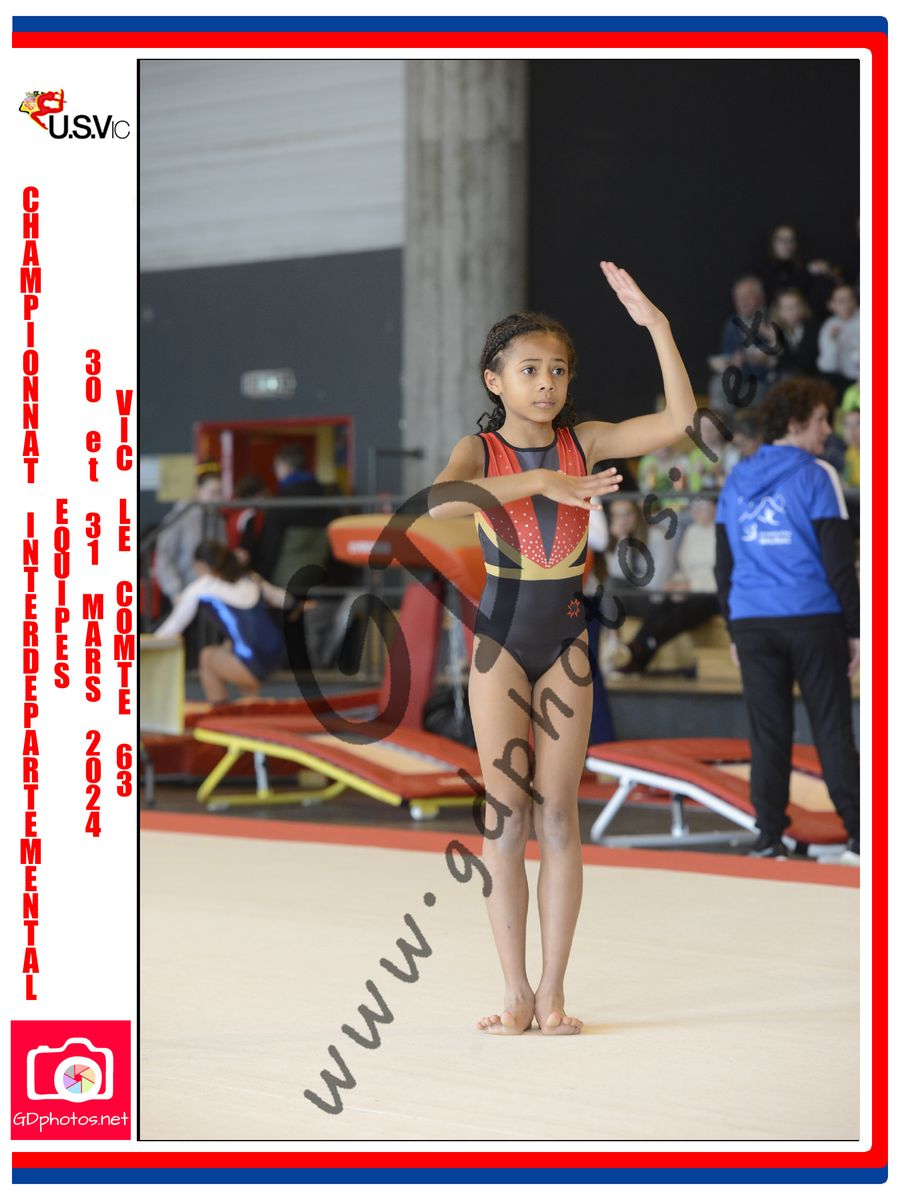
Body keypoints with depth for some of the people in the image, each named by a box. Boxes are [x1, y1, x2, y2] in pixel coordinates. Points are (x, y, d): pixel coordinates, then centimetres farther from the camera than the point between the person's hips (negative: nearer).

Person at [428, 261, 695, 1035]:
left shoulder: (584, 442, -1)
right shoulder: (480, 450, -8)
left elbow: (679, 422, -11)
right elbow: (441, 500, -31)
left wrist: (658, 326, -16)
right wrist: (542, 482, -34)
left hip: (567, 646, 2)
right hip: (500, 643, -2)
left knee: (558, 812, 2)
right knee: (506, 815, 1)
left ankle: (553, 991, 6)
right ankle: (516, 995, 4)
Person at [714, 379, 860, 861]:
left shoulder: (735, 481, 11)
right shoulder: (816, 476, -5)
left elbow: (724, 563, 14)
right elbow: (838, 561, -8)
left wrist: (734, 631, 20)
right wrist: (854, 630, -2)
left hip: (753, 622, 4)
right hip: (812, 621, -4)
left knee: (767, 733, 6)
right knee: (832, 729, 1)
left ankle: (769, 838, 5)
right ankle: (857, 835, 1)